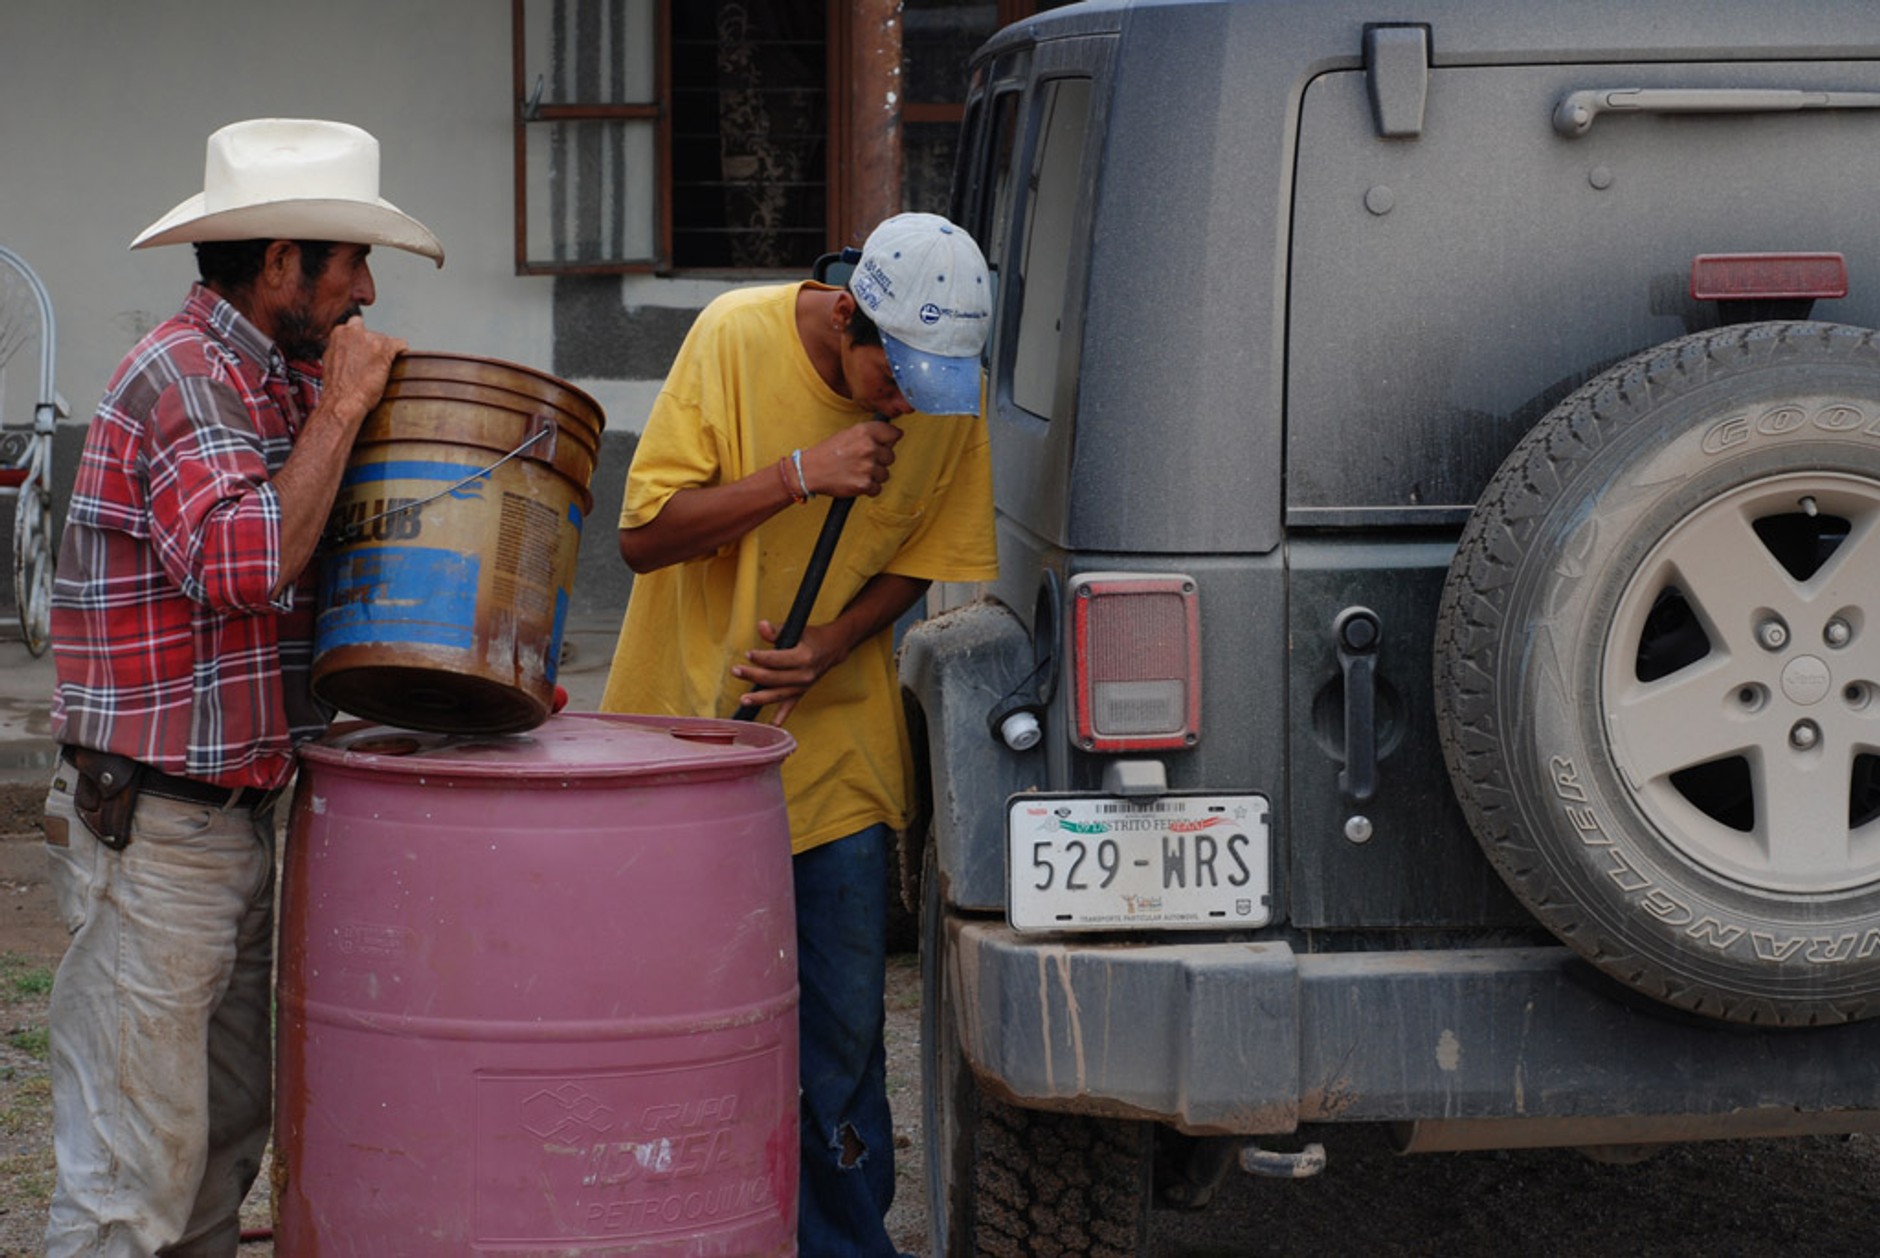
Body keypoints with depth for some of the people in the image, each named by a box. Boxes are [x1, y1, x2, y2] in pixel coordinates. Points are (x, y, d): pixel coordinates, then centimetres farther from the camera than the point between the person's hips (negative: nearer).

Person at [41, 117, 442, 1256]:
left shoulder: (279, 378, 13)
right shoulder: (182, 374, -16)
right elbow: (245, 562, -30)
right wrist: (340, 407, -21)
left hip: (240, 813, 10)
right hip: (153, 829, -10)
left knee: (225, 1142, 15)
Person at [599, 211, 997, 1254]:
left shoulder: (951, 396, -8)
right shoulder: (736, 337, -17)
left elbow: (918, 561, 4)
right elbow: (643, 534, -17)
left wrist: (826, 650, -15)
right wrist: (800, 474, -28)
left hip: (834, 747, 2)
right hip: (688, 728, -2)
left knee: (842, 1029, 0)